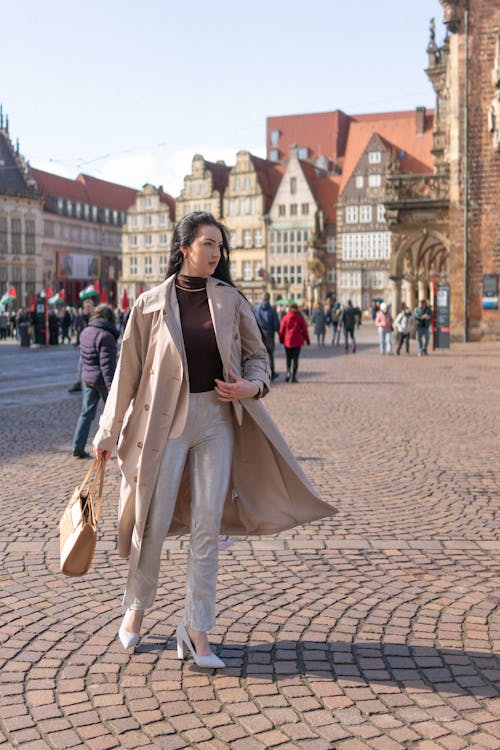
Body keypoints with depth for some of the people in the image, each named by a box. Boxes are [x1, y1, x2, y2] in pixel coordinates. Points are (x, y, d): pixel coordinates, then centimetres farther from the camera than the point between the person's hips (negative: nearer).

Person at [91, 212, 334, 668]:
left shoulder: (231, 300, 3)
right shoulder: (151, 304, -2)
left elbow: (256, 353, 12)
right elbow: (128, 370, 3)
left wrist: (254, 386, -11)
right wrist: (107, 433, 6)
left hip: (217, 419, 2)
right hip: (166, 420, -2)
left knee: (207, 526, 1)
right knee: (154, 522, 4)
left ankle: (197, 630, 12)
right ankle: (136, 608, 30)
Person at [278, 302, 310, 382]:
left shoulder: (285, 318, -2)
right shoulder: (300, 318, -3)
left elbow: (281, 330, 1)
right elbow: (304, 330, 1)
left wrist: (281, 340, 14)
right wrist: (307, 340, 10)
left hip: (287, 341, 1)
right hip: (297, 341, -1)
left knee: (288, 358, 15)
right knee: (295, 359, 3)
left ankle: (288, 371, -8)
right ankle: (293, 377, -1)